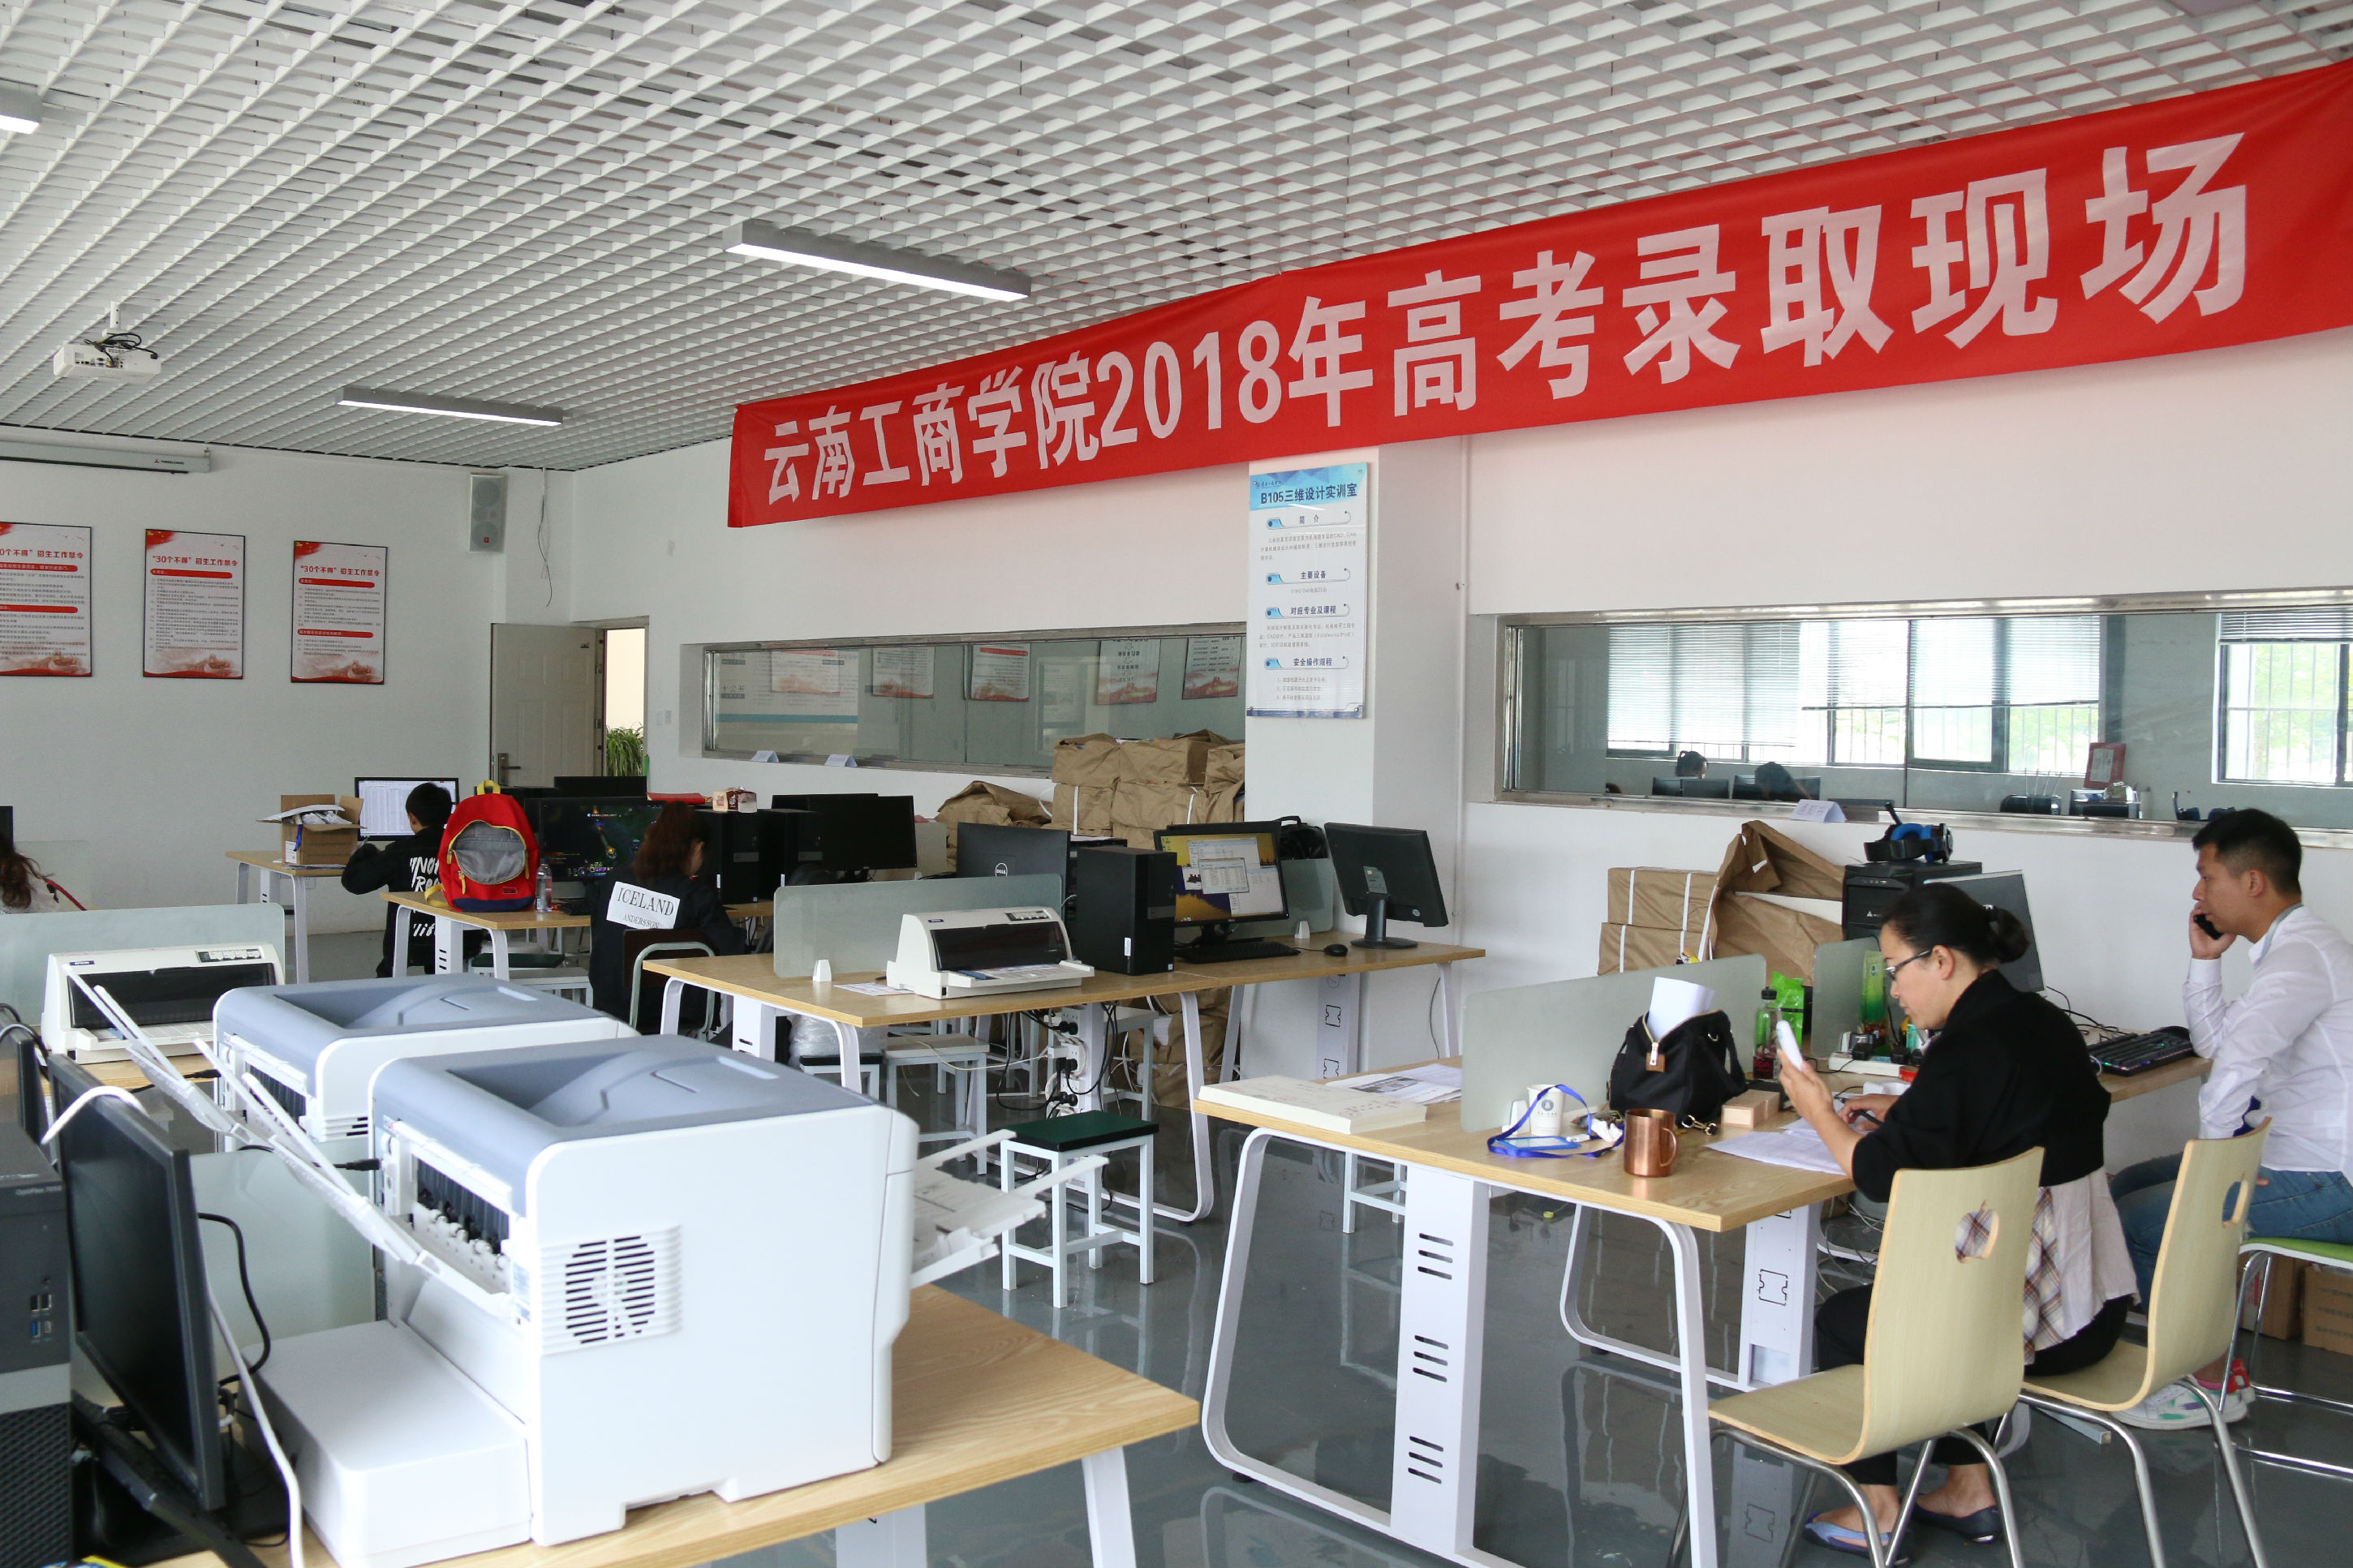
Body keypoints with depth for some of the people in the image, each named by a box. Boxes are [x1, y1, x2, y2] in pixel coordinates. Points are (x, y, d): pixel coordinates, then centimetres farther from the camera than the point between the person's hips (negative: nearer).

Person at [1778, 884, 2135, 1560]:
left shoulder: (1967, 1049, -21)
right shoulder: (2044, 1022, 6)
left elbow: (1884, 1176, -21)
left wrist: (1822, 1115, -5)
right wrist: (1900, 1109, 16)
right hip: (2099, 1304, 9)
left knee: (1841, 1321, 12)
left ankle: (1878, 1515, 19)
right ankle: (1969, 1492, 33)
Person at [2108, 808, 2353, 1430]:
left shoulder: (2301, 955, -22)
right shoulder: (2293, 947, 13)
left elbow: (2240, 1059, -36)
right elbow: (2217, 1043, 20)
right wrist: (2205, 960, 10)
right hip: (2294, 1154, 11)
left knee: (2135, 1221, -12)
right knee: (2130, 1185, 15)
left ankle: (2216, 1384, 4)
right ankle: (2212, 1358, 20)